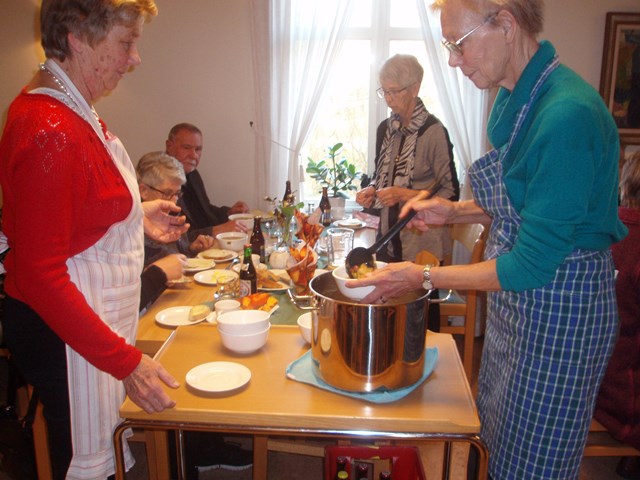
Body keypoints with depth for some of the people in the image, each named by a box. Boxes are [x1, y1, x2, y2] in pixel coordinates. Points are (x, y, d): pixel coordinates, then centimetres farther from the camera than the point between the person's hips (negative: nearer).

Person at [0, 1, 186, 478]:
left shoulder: (70, 109, 6)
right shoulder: (49, 130, -26)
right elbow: (40, 274, -27)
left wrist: (135, 215, 9)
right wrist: (126, 362, -27)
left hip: (92, 314, 10)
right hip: (63, 332, -9)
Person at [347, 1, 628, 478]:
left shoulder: (568, 114, -28)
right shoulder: (512, 99, 1)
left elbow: (532, 264, -25)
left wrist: (423, 277, -20)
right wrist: (456, 211, 0)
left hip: (559, 312, -8)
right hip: (513, 305, 8)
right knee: (498, 441, 25)